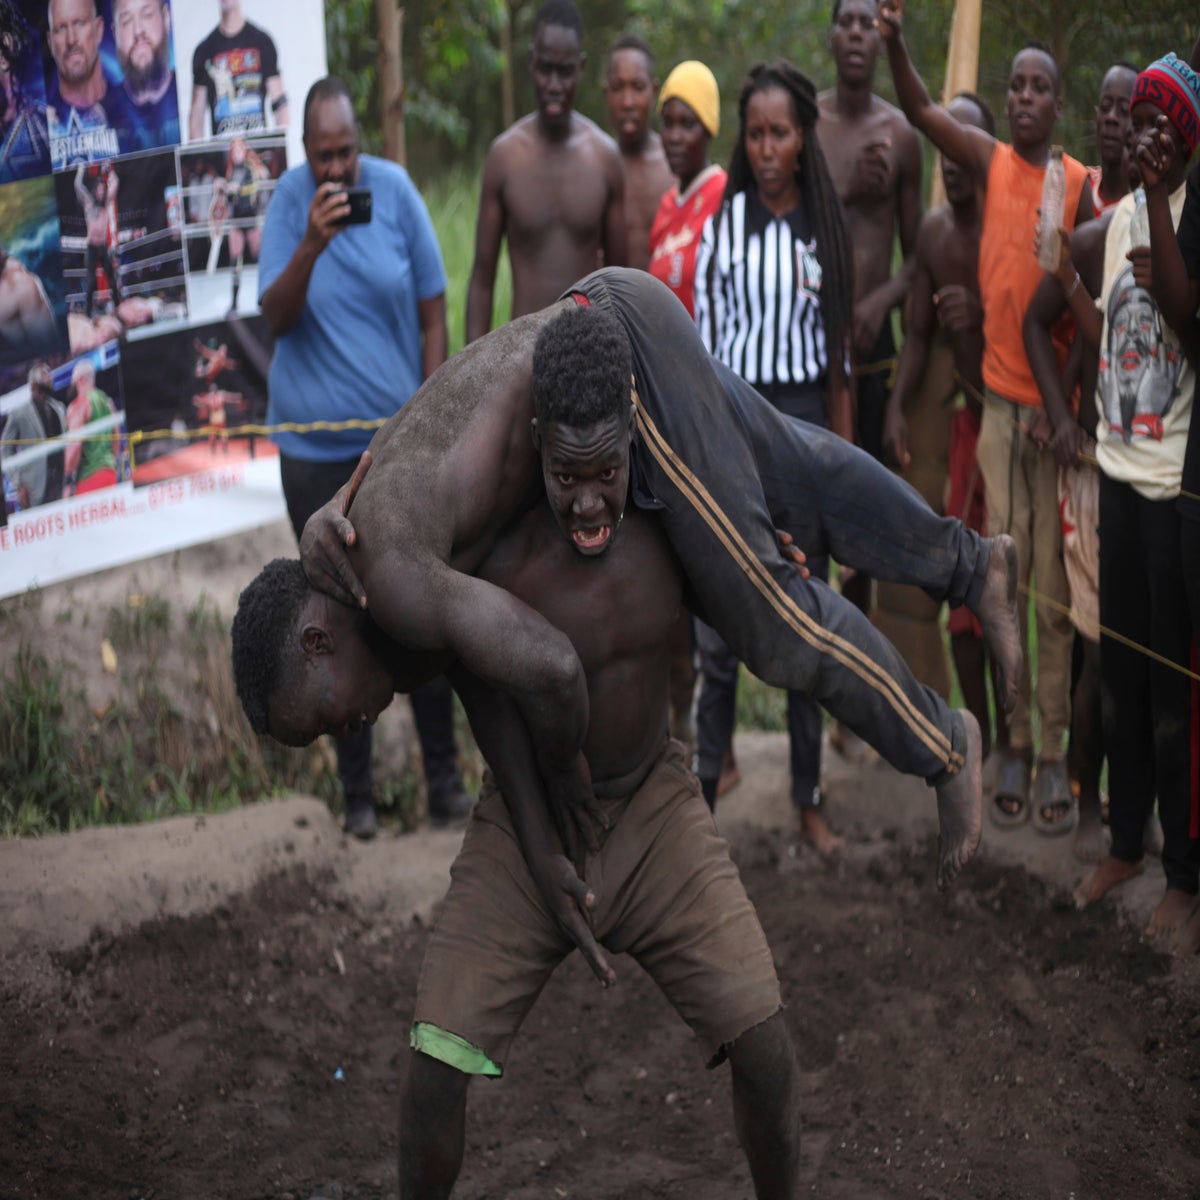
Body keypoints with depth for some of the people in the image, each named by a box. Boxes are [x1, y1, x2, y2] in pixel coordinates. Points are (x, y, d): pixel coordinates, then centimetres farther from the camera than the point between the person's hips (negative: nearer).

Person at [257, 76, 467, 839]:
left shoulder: (396, 189, -4)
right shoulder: (289, 200, -4)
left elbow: (434, 314, 0)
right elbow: (276, 318, -10)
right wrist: (311, 245, -26)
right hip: (316, 448, 0)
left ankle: (445, 775, 17)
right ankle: (357, 789, 15)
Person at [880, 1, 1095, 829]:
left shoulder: (1080, 184, 0)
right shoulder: (989, 161, 4)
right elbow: (922, 110, -9)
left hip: (1057, 400, -2)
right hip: (1000, 395, 2)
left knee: (1055, 585, 2)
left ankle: (1057, 747, 9)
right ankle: (1015, 744, 13)